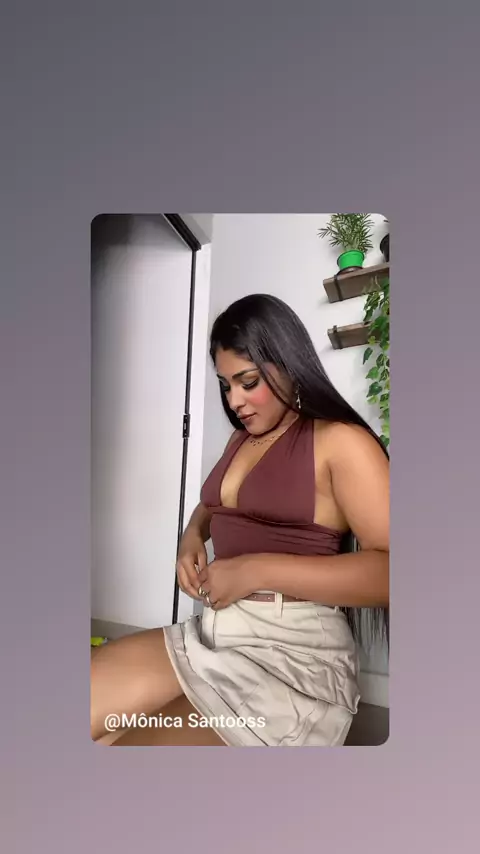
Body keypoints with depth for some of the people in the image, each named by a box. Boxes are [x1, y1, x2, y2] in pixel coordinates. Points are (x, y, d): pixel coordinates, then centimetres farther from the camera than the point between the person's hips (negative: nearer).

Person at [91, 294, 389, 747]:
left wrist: (259, 570, -21)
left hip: (294, 651, -6)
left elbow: (388, 571, -18)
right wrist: (193, 535, 9)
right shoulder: (241, 440, 16)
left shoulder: (339, 441, -9)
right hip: (211, 632, 7)